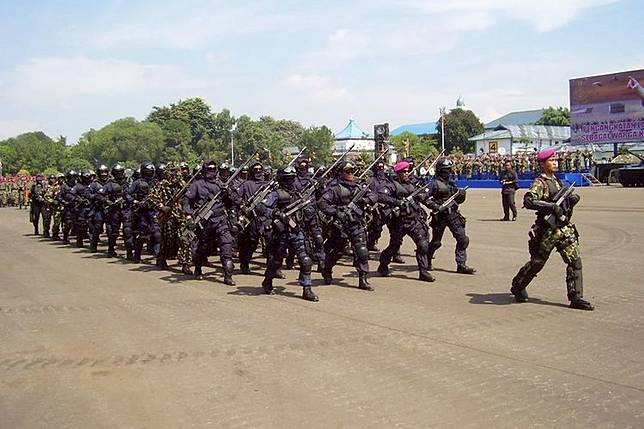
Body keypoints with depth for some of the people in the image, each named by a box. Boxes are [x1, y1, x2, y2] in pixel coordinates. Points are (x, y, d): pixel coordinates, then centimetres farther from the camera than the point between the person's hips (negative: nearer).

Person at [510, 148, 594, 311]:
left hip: (565, 228, 7)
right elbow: (528, 201, -27)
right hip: (548, 229, -7)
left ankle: (576, 298, 2)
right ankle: (517, 287, 27)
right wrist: (552, 206, -30)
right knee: (537, 262, 5)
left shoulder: (557, 181, 15)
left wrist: (573, 198, 6)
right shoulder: (540, 183, -10)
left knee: (575, 260, -2)